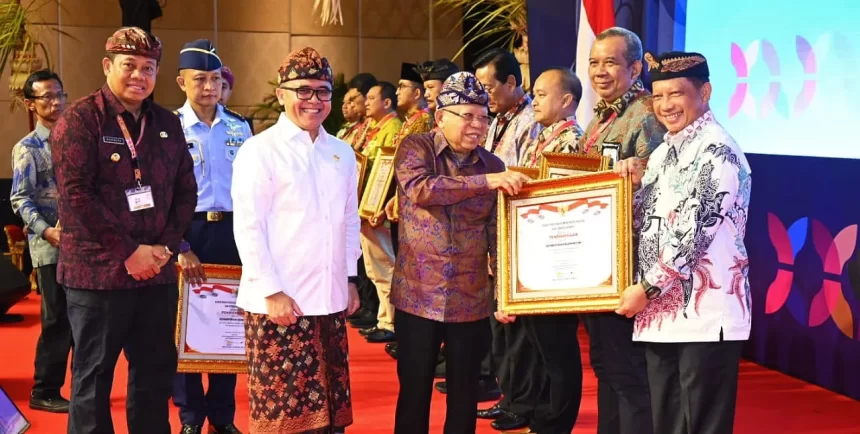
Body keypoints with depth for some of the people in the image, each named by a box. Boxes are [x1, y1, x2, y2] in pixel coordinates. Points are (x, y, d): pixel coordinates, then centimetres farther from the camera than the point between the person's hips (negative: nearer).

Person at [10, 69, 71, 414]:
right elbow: (20, 199, -12)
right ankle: (44, 393, 10)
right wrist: (46, 231, -26)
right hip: (52, 247, -6)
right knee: (58, 321, -3)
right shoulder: (28, 148, -4)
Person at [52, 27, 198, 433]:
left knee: (156, 373, 12)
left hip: (157, 272, 5)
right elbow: (76, 195, -15)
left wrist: (165, 247, -3)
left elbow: (186, 191, 12)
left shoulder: (167, 123, 11)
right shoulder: (80, 119, -7)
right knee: (93, 376, 4)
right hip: (97, 272, -5)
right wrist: (129, 252, -16)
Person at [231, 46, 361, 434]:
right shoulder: (259, 150, -7)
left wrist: (350, 279, 12)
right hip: (279, 300, -5)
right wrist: (272, 292, -13)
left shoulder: (342, 153, 10)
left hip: (331, 299, 6)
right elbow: (248, 228, -11)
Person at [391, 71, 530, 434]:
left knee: (465, 395, 11)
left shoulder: (493, 166, 4)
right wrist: (487, 182, -30)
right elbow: (421, 189, -26)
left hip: (472, 300, 3)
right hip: (418, 296, -3)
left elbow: (498, 234, 7)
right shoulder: (415, 148, -5)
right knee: (414, 392, 7)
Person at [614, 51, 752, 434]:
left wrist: (648, 288, -11)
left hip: (705, 313, -8)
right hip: (663, 312, 8)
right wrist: (636, 185, 0)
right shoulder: (663, 152, 15)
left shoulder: (717, 151, -11)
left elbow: (692, 233, -17)